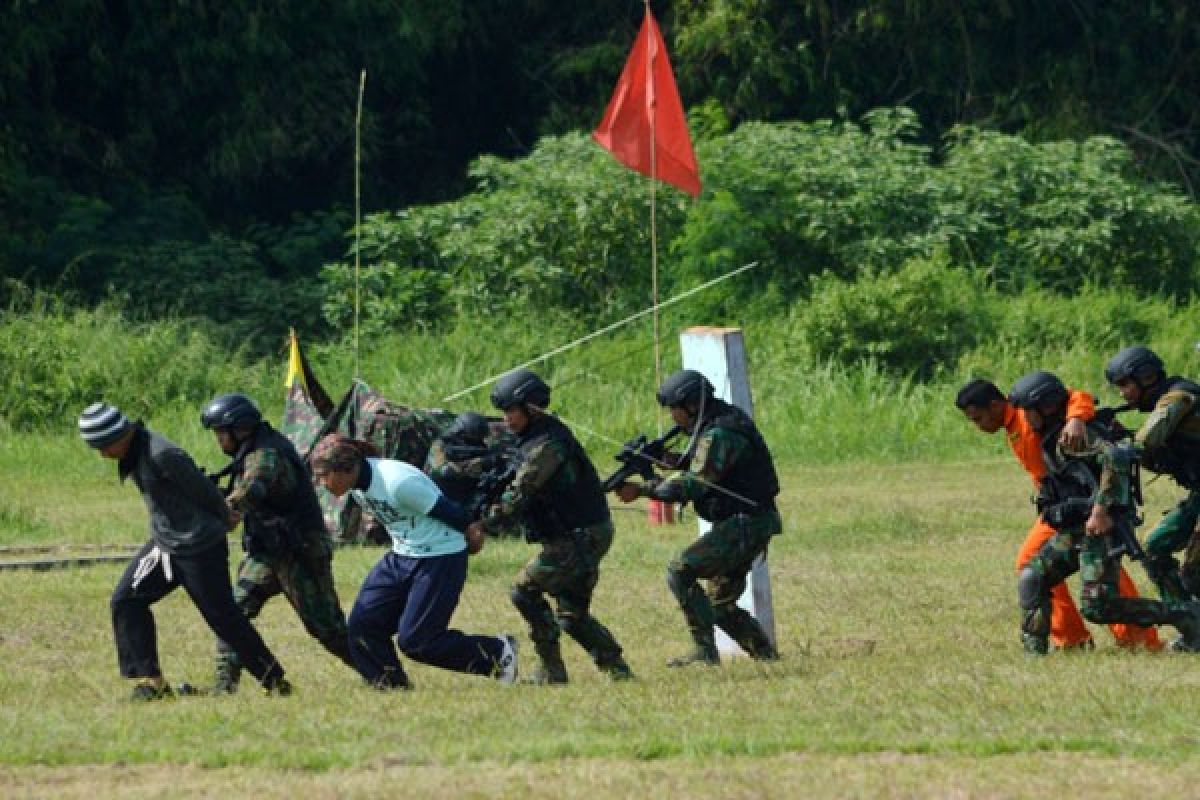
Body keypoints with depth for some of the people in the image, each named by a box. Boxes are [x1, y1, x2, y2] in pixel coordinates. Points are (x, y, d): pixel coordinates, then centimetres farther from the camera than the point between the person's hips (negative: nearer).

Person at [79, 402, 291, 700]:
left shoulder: (161, 455, -26)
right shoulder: (134, 452, 3)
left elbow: (202, 489, -17)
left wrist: (225, 518, 0)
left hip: (199, 548, -9)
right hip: (164, 542, 9)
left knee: (222, 617, -2)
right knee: (126, 601, 3)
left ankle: (275, 680, 11)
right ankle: (149, 681, 6)